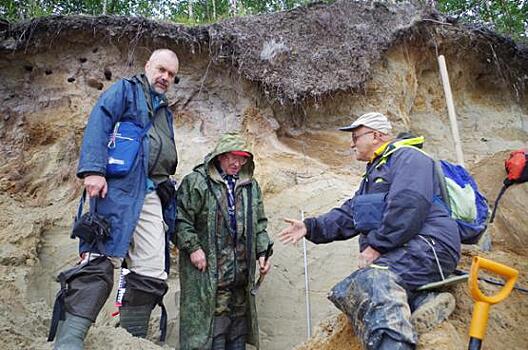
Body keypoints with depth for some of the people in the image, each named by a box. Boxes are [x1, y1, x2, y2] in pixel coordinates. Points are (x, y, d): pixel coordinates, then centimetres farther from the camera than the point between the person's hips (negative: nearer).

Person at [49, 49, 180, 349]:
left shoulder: (165, 111, 30)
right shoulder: (125, 90, 10)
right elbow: (99, 124, -6)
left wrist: (168, 196, 23)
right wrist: (93, 170, -20)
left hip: (153, 196, 7)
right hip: (120, 187, -7)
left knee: (152, 274, 1)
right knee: (101, 259, -18)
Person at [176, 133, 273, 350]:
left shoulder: (250, 186, 14)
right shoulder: (196, 182, -5)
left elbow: (259, 223, 19)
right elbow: (181, 219, -6)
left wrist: (262, 252, 10)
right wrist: (192, 247, -14)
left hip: (241, 274, 6)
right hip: (208, 274, -6)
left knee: (239, 332, 14)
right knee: (213, 326, -3)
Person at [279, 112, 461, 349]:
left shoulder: (407, 156, 0)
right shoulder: (374, 174, 30)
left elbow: (408, 207, -17)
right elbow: (347, 215, 26)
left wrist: (376, 246, -15)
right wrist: (311, 228, 15)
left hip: (428, 245, -9)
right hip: (399, 253, 9)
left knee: (375, 279, -34)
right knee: (343, 292, -11)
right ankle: (421, 301, -20)